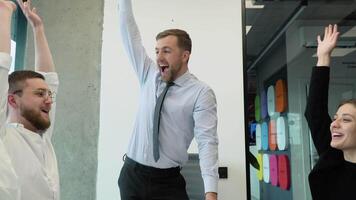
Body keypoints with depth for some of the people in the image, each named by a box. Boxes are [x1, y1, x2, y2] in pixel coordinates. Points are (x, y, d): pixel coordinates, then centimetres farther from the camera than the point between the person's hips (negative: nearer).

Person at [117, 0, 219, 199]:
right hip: (131, 175, 4)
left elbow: (207, 142, -18)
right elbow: (130, 35, 4)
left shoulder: (201, 93, -11)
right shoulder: (149, 74, 3)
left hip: (168, 181, -4)